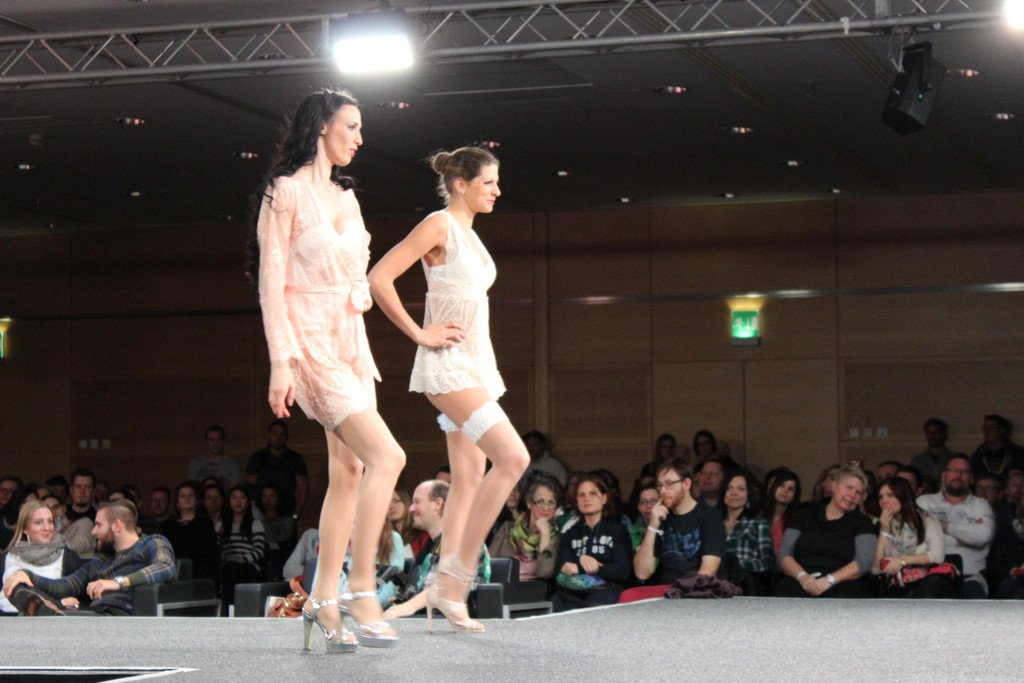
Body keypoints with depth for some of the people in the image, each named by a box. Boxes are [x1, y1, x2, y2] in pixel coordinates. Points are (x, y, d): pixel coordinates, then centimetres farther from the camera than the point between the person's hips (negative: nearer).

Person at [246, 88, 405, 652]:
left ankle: (324, 600, 8)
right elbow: (270, 281, -11)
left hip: (350, 341, 8)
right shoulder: (286, 192, -6)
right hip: (310, 341, -8)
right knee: (386, 457, -18)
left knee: (348, 471, 4)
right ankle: (361, 587, -14)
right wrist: (281, 360, -17)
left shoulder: (345, 196, 17)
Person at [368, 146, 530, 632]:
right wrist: (419, 334, -15)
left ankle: (451, 593, 7)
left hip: (474, 364, 9)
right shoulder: (439, 226, -9)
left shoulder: (469, 234, 18)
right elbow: (379, 278, -17)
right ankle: (458, 571, -14)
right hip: (447, 365, -9)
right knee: (513, 457, -19)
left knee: (469, 477, 5)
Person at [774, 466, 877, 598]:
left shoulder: (862, 522, 14)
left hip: (841, 585, -1)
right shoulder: (805, 516, 17)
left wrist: (830, 580, -16)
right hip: (799, 584, 1)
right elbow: (783, 555, 10)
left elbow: (864, 562, -1)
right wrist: (802, 576, -12)